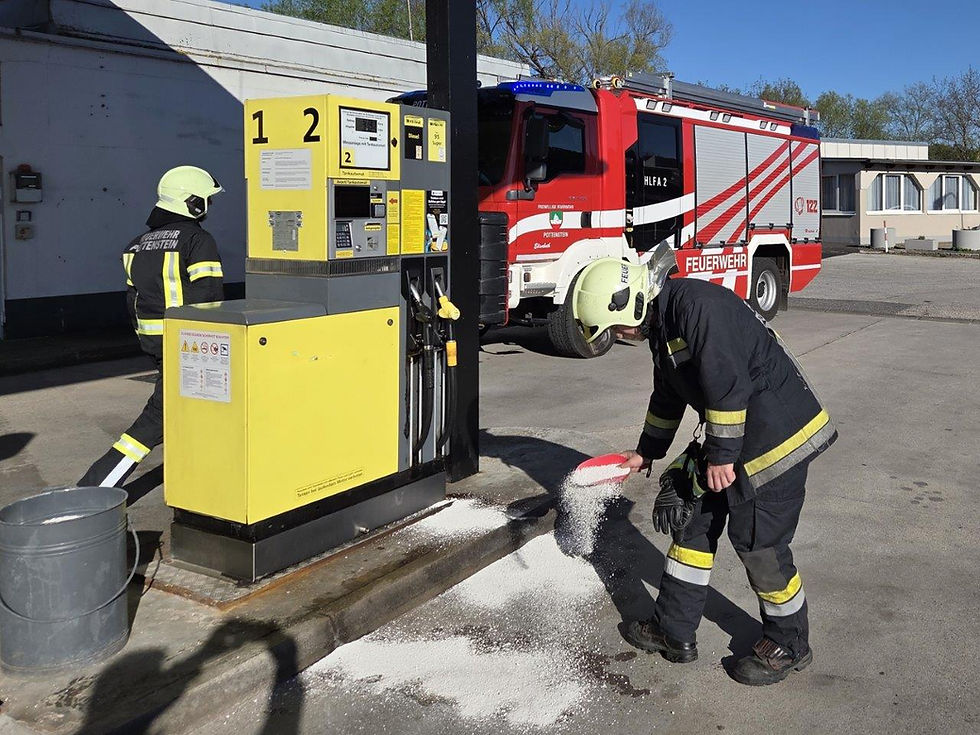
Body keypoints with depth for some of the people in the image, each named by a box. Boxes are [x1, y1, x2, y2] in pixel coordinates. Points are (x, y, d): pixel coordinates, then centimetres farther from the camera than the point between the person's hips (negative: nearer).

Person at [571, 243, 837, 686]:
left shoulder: (696, 305, -22)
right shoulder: (662, 322, 10)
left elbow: (728, 384, -26)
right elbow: (668, 396, 24)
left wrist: (720, 455, -20)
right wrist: (647, 452, 31)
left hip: (778, 432, -10)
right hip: (732, 436, 10)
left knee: (758, 541, -2)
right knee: (694, 521, 12)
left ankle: (788, 646, 20)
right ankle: (674, 632, 24)